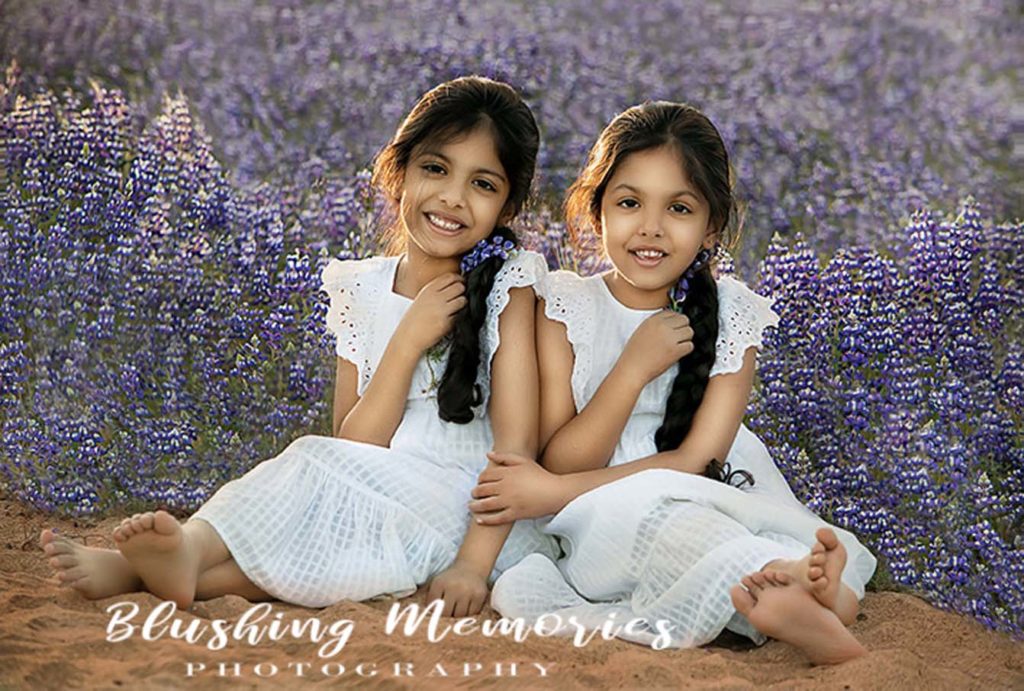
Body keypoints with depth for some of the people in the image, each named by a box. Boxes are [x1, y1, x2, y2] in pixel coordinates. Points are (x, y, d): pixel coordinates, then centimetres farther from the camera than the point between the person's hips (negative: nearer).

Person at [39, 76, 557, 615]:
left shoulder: (506, 287, -3)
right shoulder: (363, 291, 6)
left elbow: (517, 441, -12)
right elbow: (352, 452, -2)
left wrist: (473, 563, -24)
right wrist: (408, 341, -14)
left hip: (472, 520, -3)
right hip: (375, 505, 3)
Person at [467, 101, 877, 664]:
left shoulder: (729, 311, 4)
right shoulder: (563, 305, 3)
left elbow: (697, 461, -5)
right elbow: (560, 465, -4)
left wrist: (557, 492, -14)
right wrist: (635, 366, -16)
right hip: (597, 528, -2)